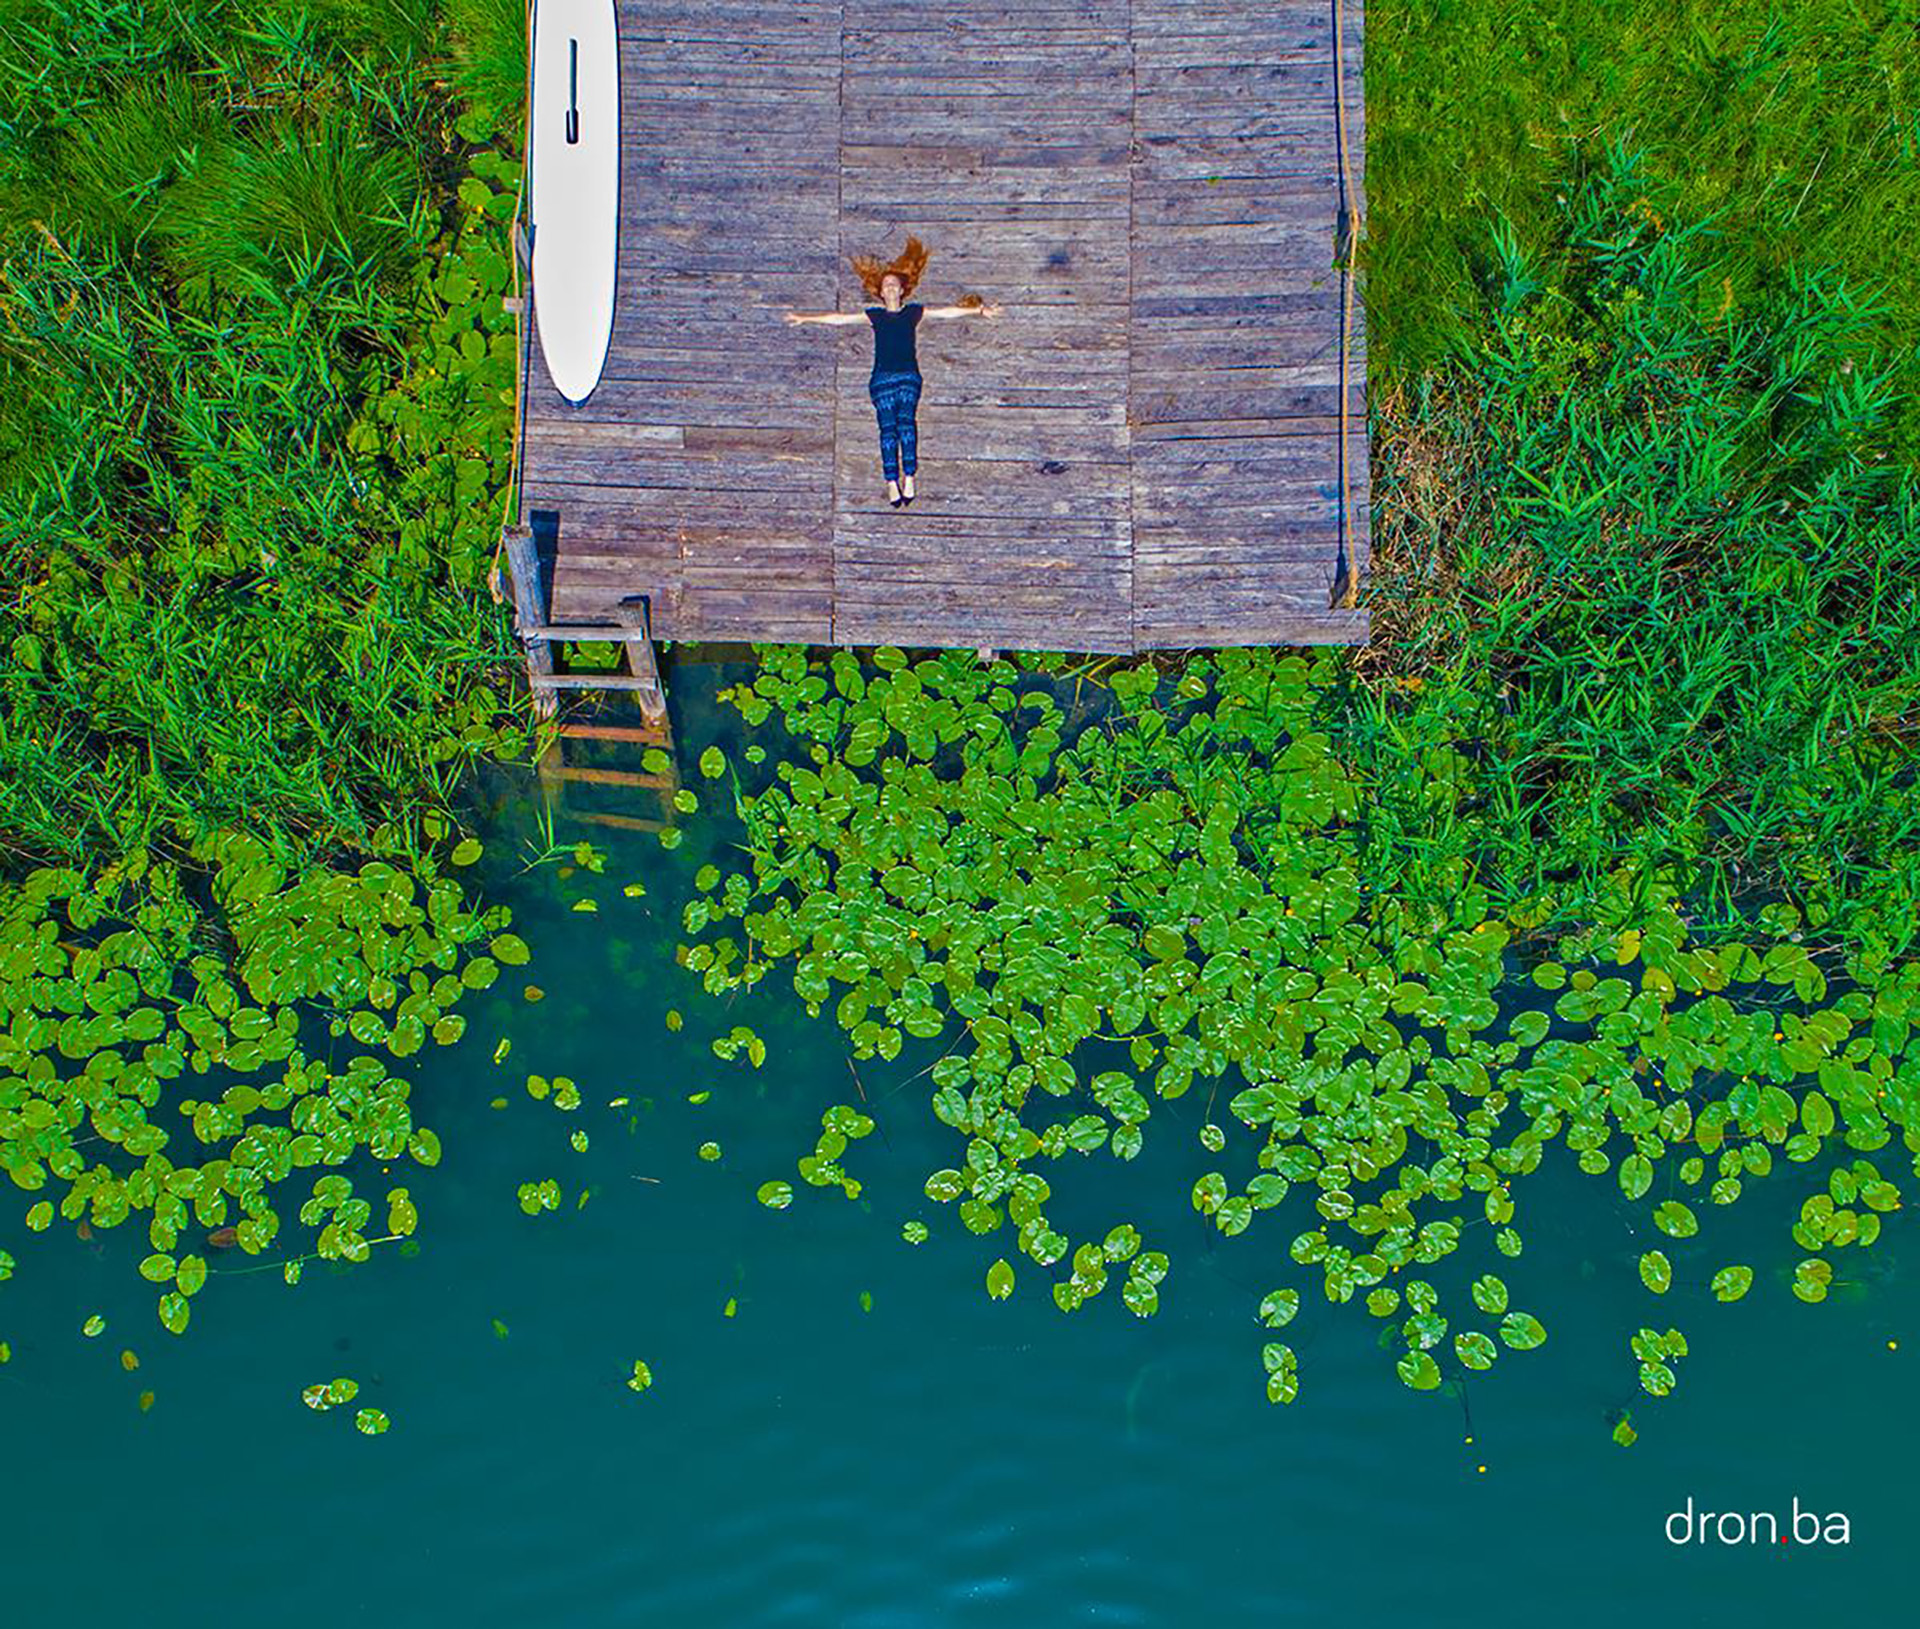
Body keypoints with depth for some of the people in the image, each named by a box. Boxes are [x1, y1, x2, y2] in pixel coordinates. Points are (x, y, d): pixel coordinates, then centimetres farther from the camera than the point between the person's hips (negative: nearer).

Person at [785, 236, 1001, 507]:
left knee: (906, 420, -21)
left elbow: (947, 311, 16)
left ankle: (908, 477, -28)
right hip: (882, 378, 1)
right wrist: (805, 317, 15)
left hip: (909, 375, 0)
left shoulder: (913, 312, 16)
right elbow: (838, 318, 17)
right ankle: (892, 484, -18)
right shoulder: (874, 315, 16)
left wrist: (977, 309, 10)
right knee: (888, 427, -12)